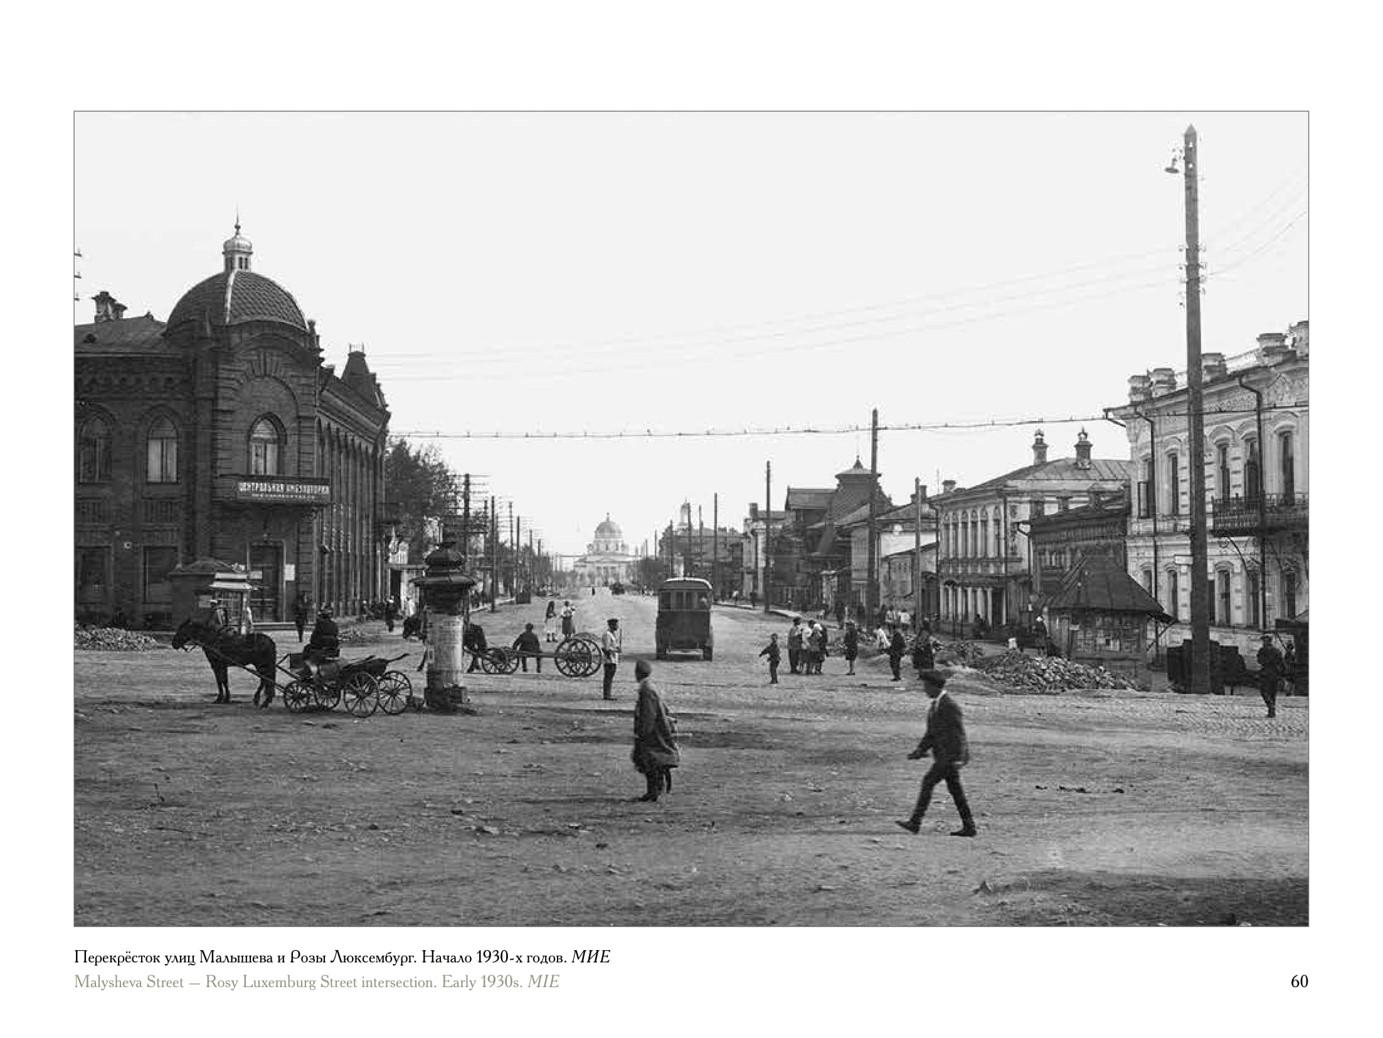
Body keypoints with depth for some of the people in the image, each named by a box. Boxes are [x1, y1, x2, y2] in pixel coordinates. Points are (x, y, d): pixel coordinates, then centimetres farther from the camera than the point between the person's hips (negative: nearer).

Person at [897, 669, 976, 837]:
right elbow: (931, 733, 19)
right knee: (955, 789, 10)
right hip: (944, 756, 10)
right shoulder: (934, 705, 14)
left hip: (951, 756, -10)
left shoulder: (950, 706, -17)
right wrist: (920, 750, 8)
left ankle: (915, 822, -10)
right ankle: (968, 827, 13)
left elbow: (958, 733, -19)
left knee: (928, 782, -11)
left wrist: (958, 759, -22)